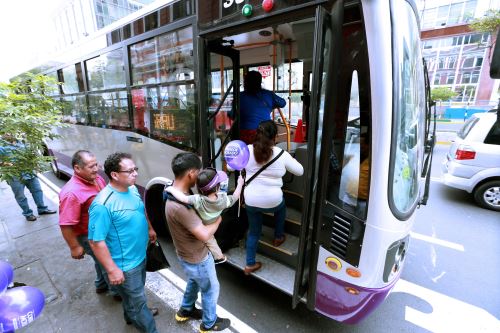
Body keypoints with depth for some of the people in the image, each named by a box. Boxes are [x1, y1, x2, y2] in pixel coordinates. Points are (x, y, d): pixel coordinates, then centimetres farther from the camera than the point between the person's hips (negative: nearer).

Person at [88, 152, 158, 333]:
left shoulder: (132, 189, -6)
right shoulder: (102, 205, -31)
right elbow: (96, 242, -26)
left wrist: (149, 228, 18)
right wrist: (112, 269, -22)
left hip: (140, 256, 8)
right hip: (125, 266, -8)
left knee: (135, 293, 32)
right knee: (137, 299, 15)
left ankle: (132, 315, 59)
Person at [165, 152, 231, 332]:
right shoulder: (179, 206, -39)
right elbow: (204, 235, -36)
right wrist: (217, 220, -19)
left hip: (188, 255, 9)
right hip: (197, 258, -9)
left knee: (194, 281, 33)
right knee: (211, 289, 18)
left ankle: (185, 310, 57)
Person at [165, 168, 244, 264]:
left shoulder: (198, 200, -45)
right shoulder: (223, 199, -32)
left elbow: (183, 198, -54)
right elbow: (234, 197, -14)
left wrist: (171, 189, -36)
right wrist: (240, 184, -1)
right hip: (211, 225, 4)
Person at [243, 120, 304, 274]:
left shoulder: (248, 150, -6)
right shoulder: (281, 154, -10)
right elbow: (300, 171, 3)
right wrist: (292, 159, 21)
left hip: (251, 201, 2)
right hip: (272, 201, -2)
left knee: (253, 231, 23)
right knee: (281, 207, 35)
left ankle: (250, 264, 33)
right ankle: (278, 237, 48)